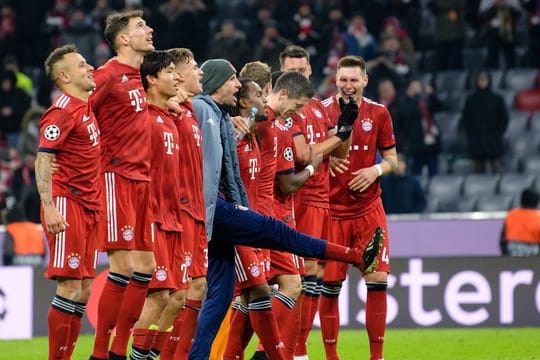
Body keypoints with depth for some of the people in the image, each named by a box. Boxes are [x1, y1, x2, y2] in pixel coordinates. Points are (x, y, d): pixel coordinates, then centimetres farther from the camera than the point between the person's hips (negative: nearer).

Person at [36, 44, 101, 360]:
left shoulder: (87, 106, 16)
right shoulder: (63, 110, -11)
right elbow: (43, 160, -17)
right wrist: (49, 207, -25)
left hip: (89, 207, 9)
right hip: (67, 204, -9)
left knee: (84, 288, 7)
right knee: (70, 285, -11)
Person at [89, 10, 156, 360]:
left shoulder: (137, 78, 14)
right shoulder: (108, 76, -11)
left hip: (142, 180, 9)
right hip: (118, 177, -9)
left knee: (145, 267, 8)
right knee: (124, 266, -11)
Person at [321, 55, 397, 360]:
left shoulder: (378, 114, 4)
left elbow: (392, 159, 10)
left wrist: (376, 169, -10)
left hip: (369, 208, 2)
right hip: (332, 210, -1)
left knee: (378, 280, -5)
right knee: (330, 285, -1)